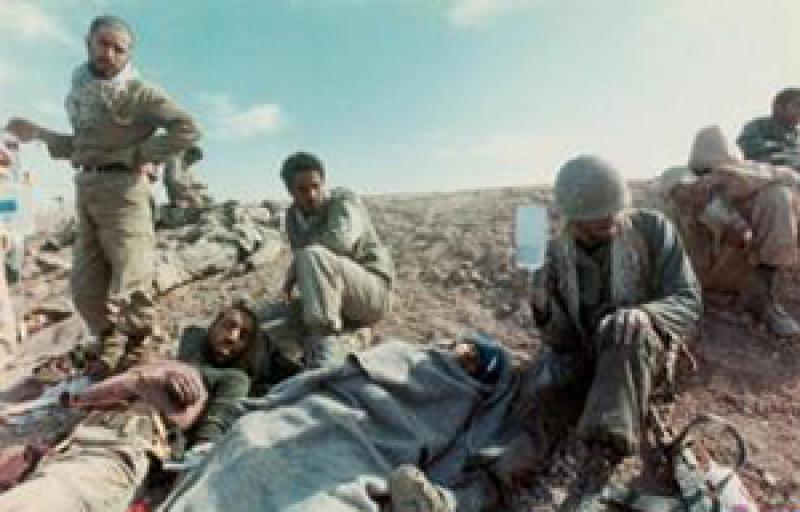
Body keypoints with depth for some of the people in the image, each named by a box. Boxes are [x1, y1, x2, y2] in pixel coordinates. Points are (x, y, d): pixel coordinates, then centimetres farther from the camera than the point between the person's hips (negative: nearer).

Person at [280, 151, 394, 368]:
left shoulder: (343, 200, -11)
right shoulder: (293, 216, 8)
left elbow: (340, 240, -32)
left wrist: (293, 268, -22)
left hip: (373, 290, -7)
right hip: (332, 300, 7)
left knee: (313, 257, -33)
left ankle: (326, 345, -33)